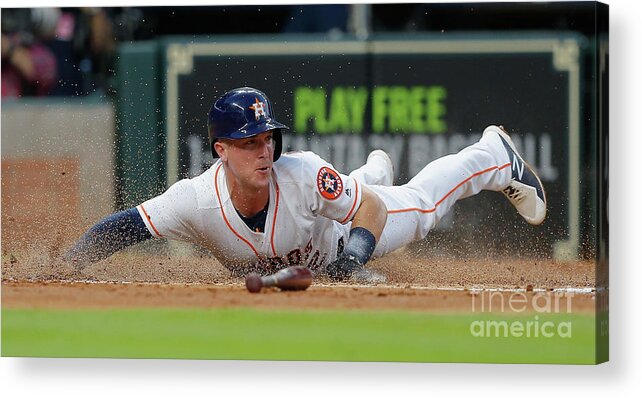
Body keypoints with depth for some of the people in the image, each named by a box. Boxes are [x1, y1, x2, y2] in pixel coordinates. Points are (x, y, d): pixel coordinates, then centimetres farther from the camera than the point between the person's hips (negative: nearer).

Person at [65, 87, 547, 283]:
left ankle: (499, 156, 51)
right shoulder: (196, 201, -44)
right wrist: (63, 269, -55)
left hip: (339, 236, -3)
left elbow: (373, 208, -32)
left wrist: (354, 258, -49)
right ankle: (373, 170, 72)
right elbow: (119, 227, -40)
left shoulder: (302, 174, -45)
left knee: (421, 204, 23)